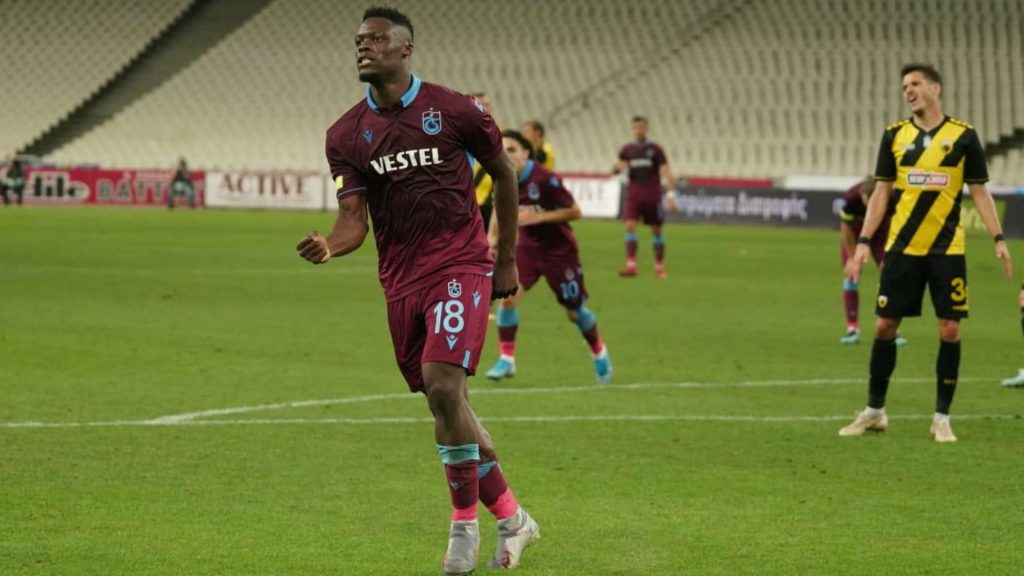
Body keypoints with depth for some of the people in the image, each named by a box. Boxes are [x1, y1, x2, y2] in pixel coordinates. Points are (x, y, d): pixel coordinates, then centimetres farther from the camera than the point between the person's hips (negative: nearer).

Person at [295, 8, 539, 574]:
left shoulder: (452, 111, -5)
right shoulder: (347, 134, 3)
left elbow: (503, 173, 9)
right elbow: (354, 220, -3)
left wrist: (506, 259, 11)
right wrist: (329, 245, -27)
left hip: (461, 265, -4)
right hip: (401, 278, 4)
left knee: (442, 384, -21)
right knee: (447, 403, 8)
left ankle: (464, 522, -7)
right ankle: (511, 518, 24)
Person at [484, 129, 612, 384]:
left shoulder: (545, 179, -24)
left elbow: (575, 212, -20)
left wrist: (537, 217, -27)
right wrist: (493, 234, -1)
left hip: (559, 250, -4)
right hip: (527, 247, 4)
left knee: (575, 311, 9)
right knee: (508, 295, -19)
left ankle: (599, 353, 37)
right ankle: (506, 359, -6)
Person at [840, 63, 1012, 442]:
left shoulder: (963, 136, 0)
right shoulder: (895, 136, 5)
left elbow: (979, 192, 4)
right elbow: (881, 193, 8)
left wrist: (999, 240, -5)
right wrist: (863, 243, 1)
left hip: (947, 250, -1)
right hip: (902, 248, 1)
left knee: (950, 330, -3)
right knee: (885, 325, 3)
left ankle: (942, 418, 7)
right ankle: (874, 411, 17)